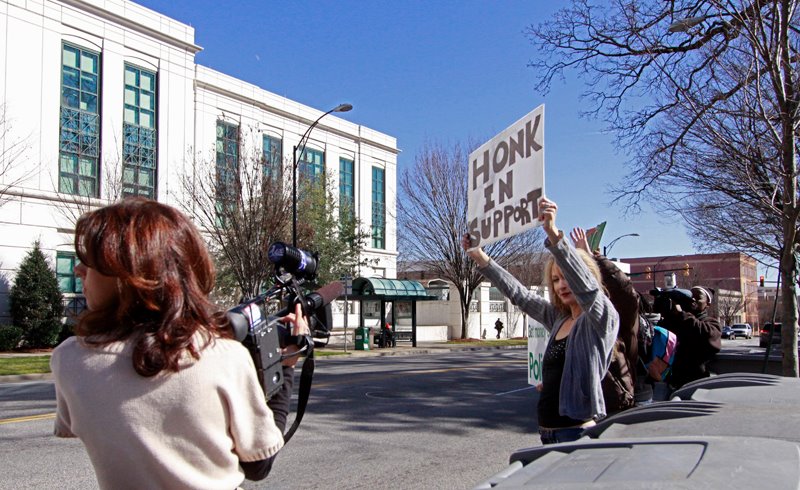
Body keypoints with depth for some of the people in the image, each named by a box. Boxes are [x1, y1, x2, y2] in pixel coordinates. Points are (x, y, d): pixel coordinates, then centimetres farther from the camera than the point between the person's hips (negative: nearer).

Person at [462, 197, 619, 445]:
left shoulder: (602, 318, -9)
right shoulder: (557, 318, 11)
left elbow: (586, 286, -28)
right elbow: (519, 294, 16)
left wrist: (553, 233, -39)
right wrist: (480, 258, 13)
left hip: (581, 432, -8)